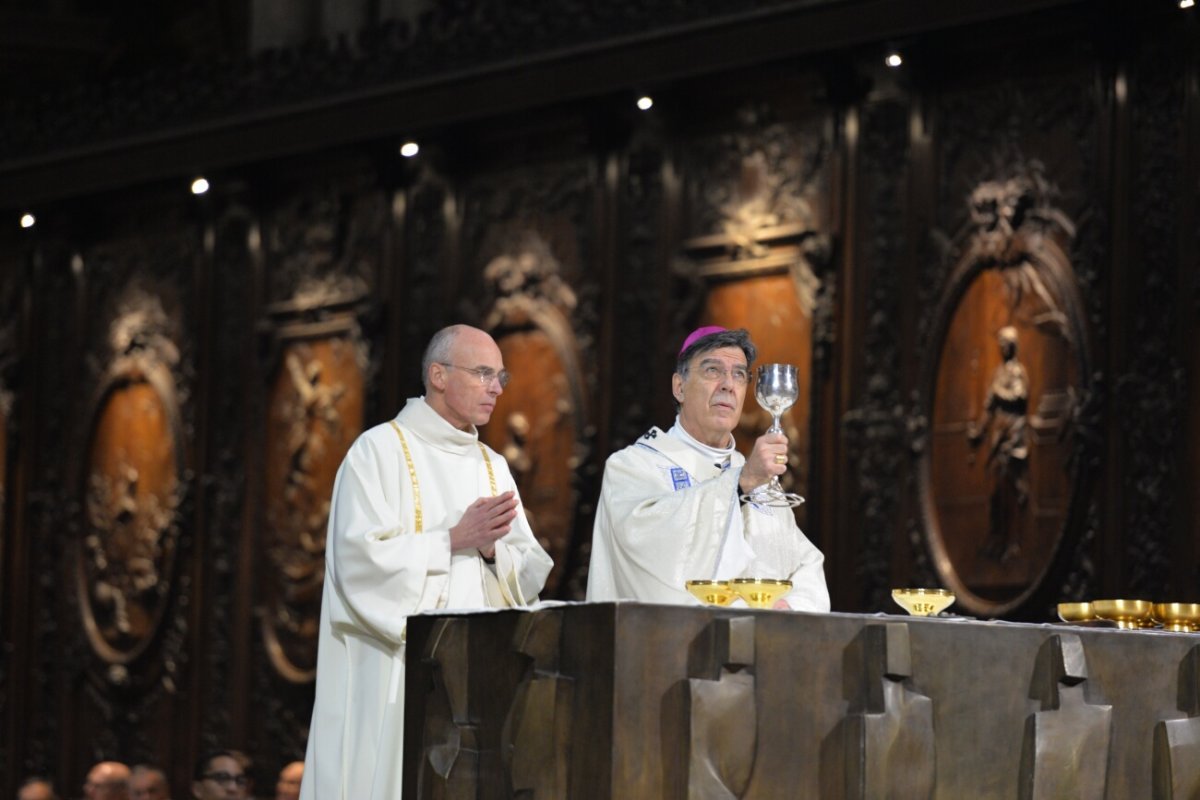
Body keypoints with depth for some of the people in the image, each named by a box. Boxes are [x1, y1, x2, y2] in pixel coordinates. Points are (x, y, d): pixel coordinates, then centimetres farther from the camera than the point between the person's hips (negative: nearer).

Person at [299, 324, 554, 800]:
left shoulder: (493, 468, 16)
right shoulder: (380, 451, -2)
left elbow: (528, 577, 10)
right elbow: (362, 558, -13)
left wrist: (492, 549, -10)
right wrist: (456, 539, -12)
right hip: (397, 677, -5)